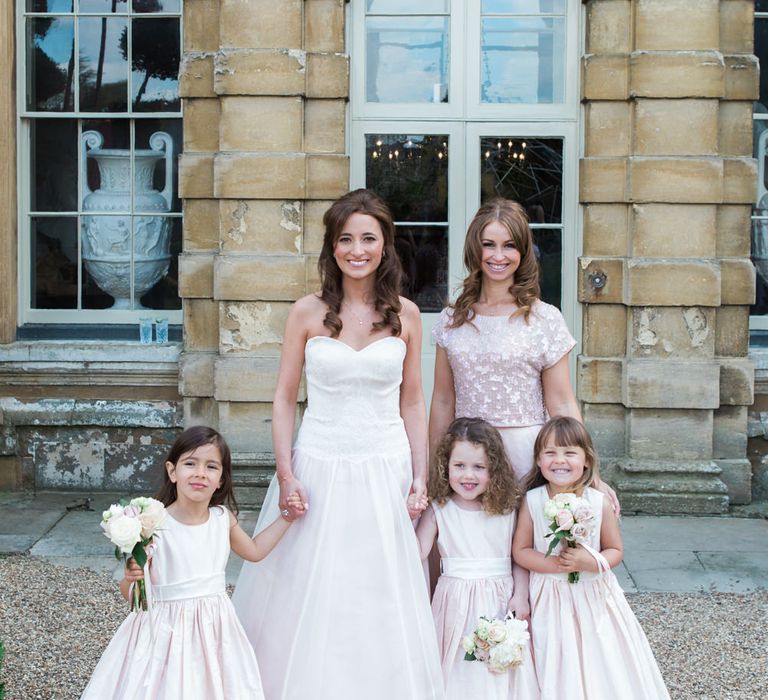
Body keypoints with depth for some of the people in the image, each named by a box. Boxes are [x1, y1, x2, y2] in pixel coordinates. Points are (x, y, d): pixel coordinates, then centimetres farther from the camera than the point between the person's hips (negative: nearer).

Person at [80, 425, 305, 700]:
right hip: (167, 632, -4)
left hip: (214, 629, 4)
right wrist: (132, 578, -30)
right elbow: (130, 594, -9)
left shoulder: (223, 518, -2)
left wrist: (287, 518, 14)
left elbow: (254, 550, 19)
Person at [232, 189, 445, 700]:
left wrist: (420, 476, 0)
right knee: (309, 599, 5)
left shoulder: (405, 315, 3)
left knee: (383, 602, 6)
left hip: (385, 470, 1)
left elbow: (412, 403, 8)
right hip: (319, 466, -1)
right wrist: (286, 475, -6)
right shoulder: (308, 313, -1)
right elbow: (284, 399, 2)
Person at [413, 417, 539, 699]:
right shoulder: (438, 510, -2)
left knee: (500, 665, 4)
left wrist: (520, 595, -4)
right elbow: (416, 554, -9)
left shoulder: (507, 509, 1)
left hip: (500, 600, 1)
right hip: (456, 600, -1)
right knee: (459, 668, 2)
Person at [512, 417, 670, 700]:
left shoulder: (599, 503, -8)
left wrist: (592, 562, -20)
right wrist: (557, 564, -19)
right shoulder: (532, 501, -9)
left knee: (605, 668, 5)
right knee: (561, 674, 4)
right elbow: (520, 551, -5)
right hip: (551, 599, -1)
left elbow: (615, 551, 1)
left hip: (594, 595, 1)